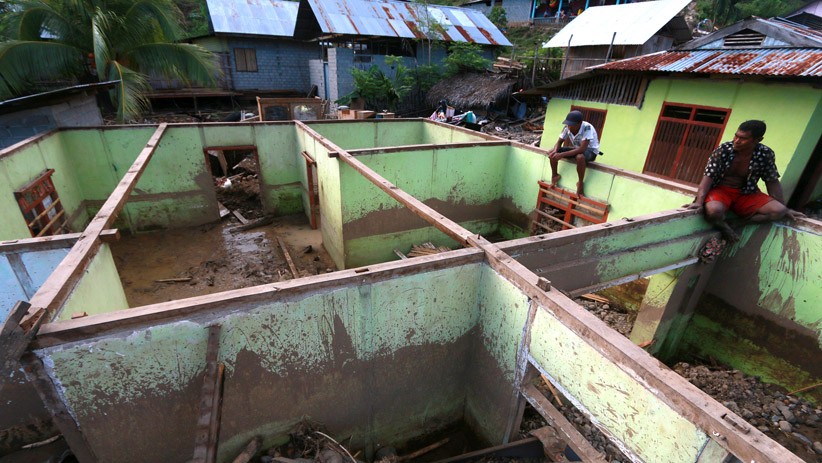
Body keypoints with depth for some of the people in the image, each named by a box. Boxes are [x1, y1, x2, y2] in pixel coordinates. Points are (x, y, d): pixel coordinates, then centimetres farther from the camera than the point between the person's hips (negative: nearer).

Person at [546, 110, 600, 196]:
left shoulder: (587, 128, -33)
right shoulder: (567, 127, -17)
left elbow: (582, 149, -40)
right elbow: (559, 142, -6)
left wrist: (562, 154, -44)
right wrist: (555, 151, -29)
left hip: (590, 150, -6)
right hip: (577, 149, 6)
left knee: (580, 157, -42)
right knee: (551, 153, -12)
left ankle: (580, 183, -19)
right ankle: (554, 176, 9)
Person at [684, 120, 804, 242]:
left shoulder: (766, 154, -6)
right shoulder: (723, 149, -15)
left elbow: (772, 181, 3)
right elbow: (708, 176, -19)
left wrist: (785, 208, 4)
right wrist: (699, 201, -33)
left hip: (746, 194, 4)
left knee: (778, 211, -19)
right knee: (714, 210, -38)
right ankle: (723, 226, -4)